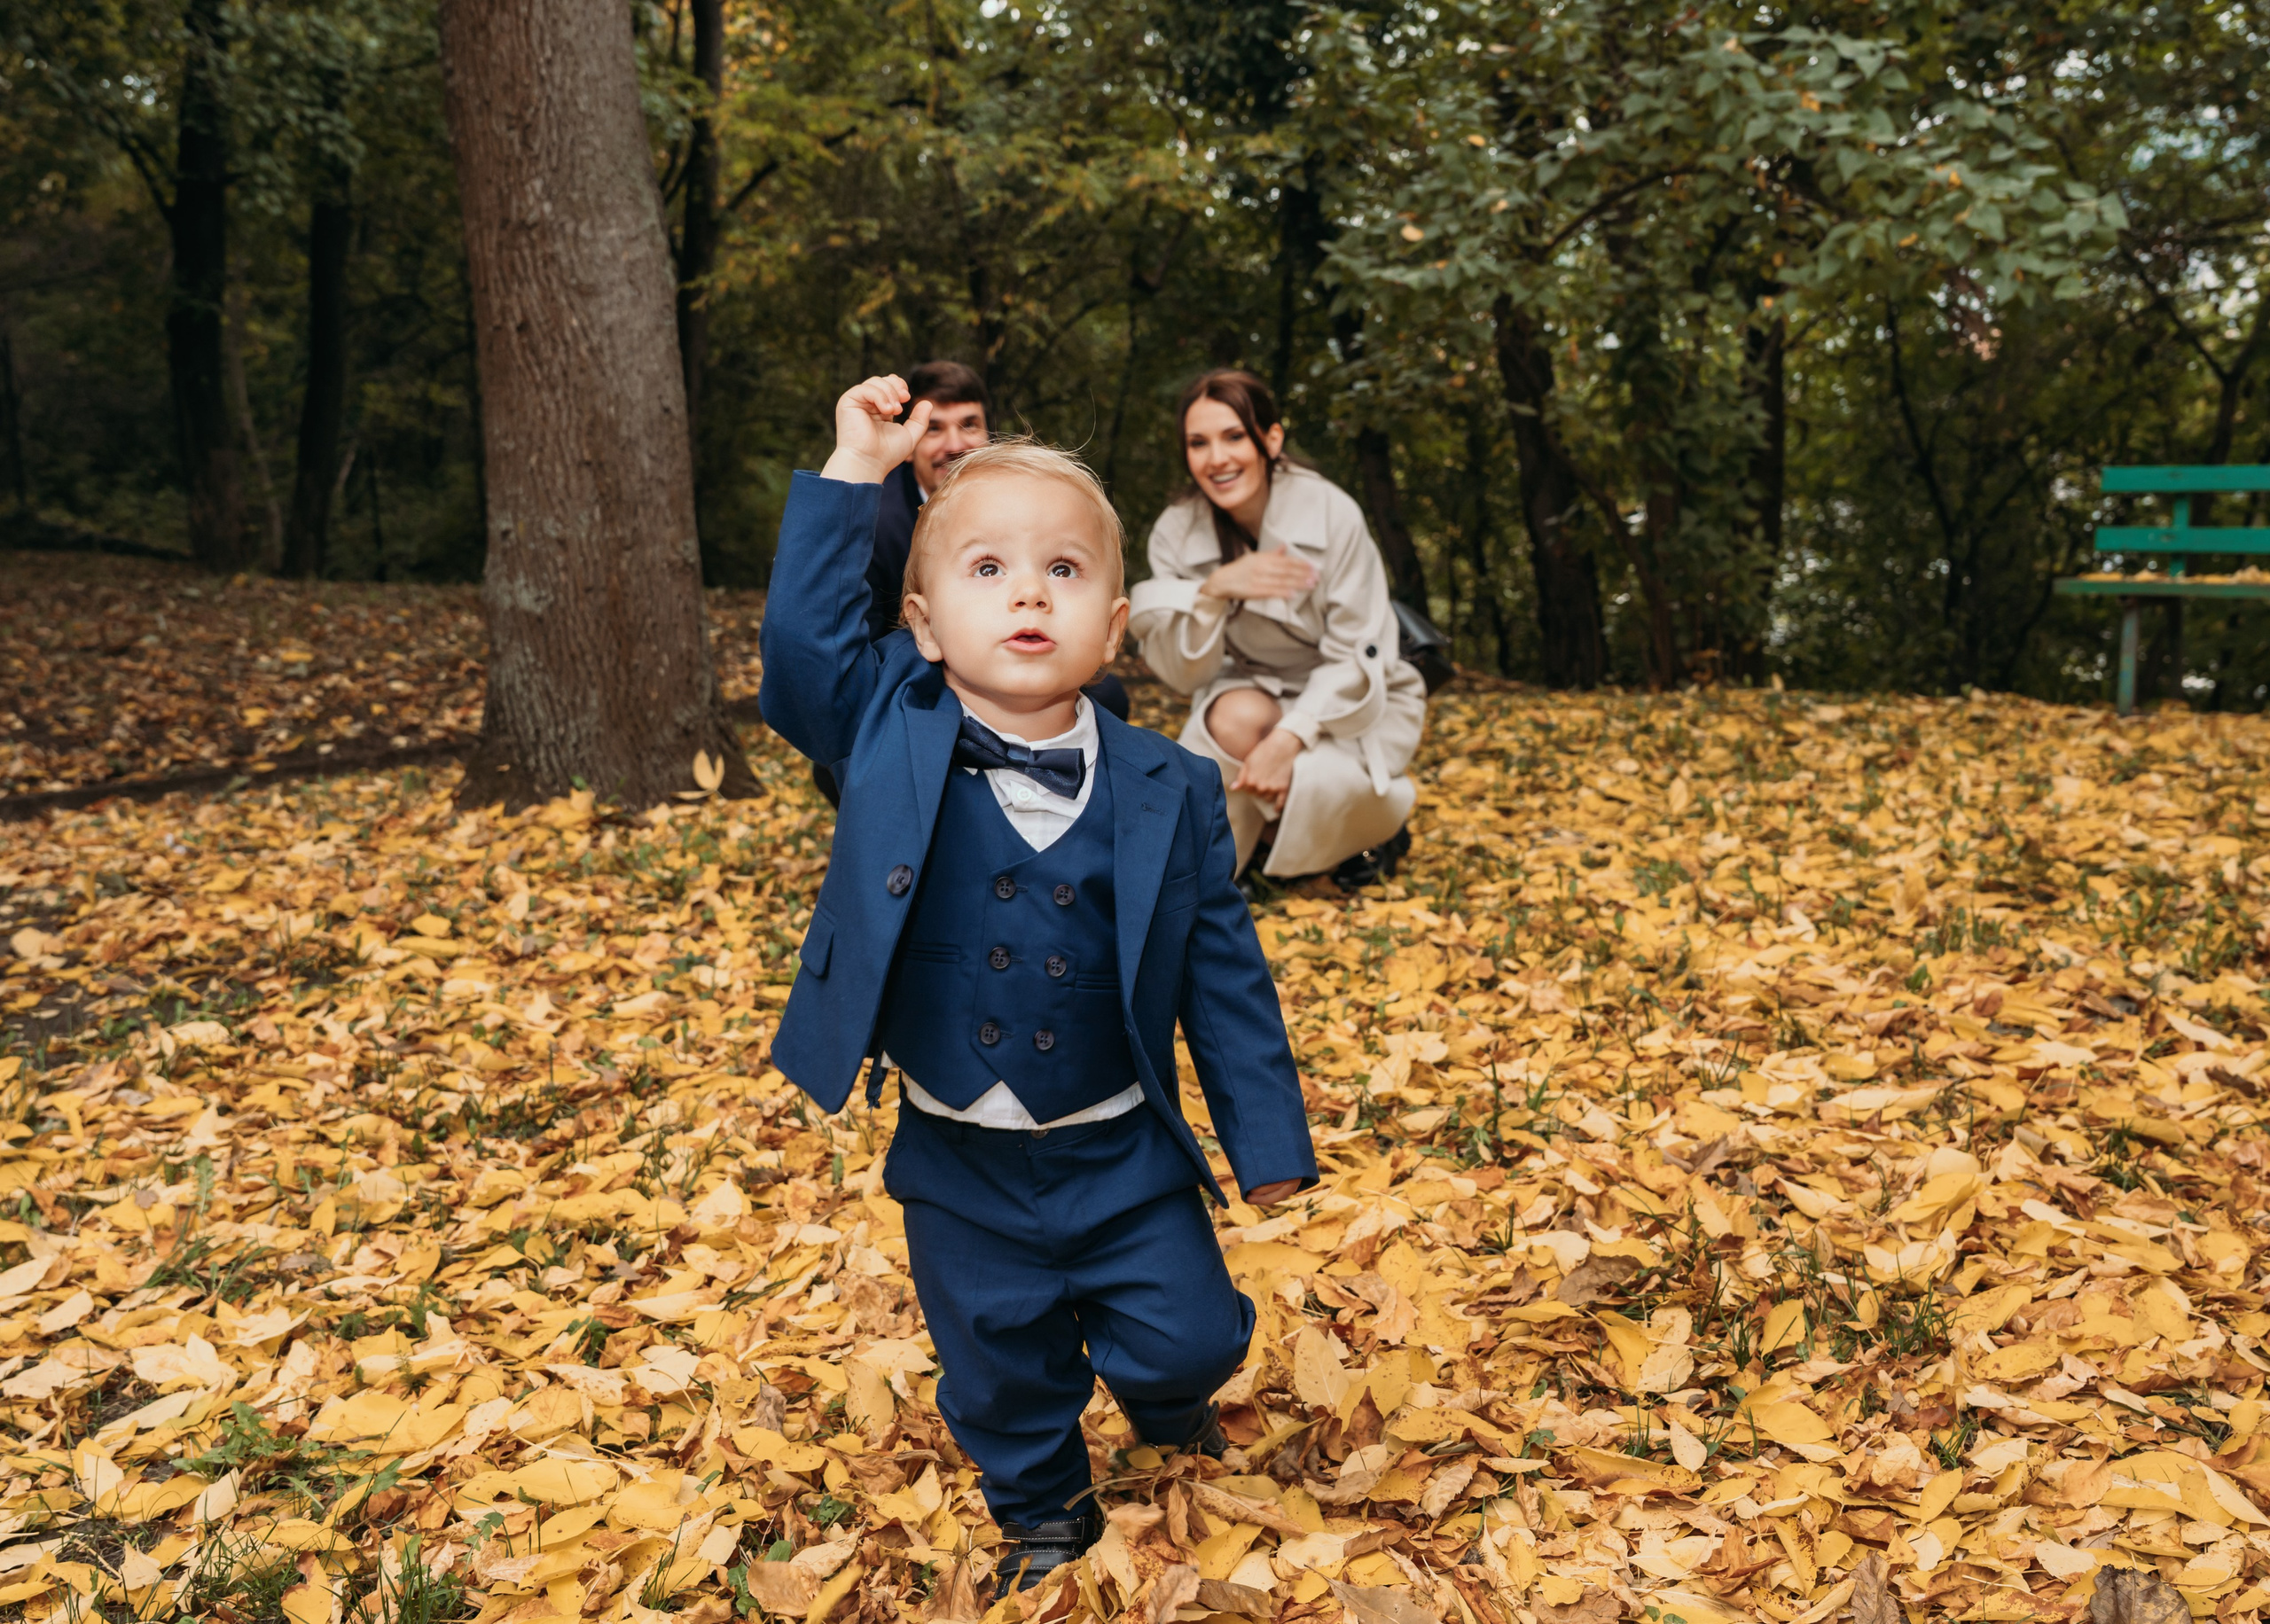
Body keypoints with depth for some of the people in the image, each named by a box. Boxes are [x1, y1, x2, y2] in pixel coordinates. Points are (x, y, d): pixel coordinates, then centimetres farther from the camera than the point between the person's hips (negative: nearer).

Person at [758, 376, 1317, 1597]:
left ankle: (1164, 1393, 48)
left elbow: (1223, 972, -4)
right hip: (960, 1169, 1)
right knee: (1001, 1379, 17)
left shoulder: (1169, 793, -10)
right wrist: (855, 473, -18)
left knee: (1187, 1340, 11)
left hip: (1124, 1157, 0)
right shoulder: (892, 741, -10)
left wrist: (1267, 1137, -1)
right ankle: (1044, 1515, 49)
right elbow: (803, 636, -18)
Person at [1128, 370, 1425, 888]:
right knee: (1238, 718, -34)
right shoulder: (1176, 533, -11)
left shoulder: (1332, 513, -20)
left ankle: (1382, 820, 4)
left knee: (1305, 788, -32)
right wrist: (1213, 591, -31)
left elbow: (1358, 658, -18)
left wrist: (1289, 738, -33)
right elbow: (1181, 673, -12)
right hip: (1255, 689, 2)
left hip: (1357, 699, -2)